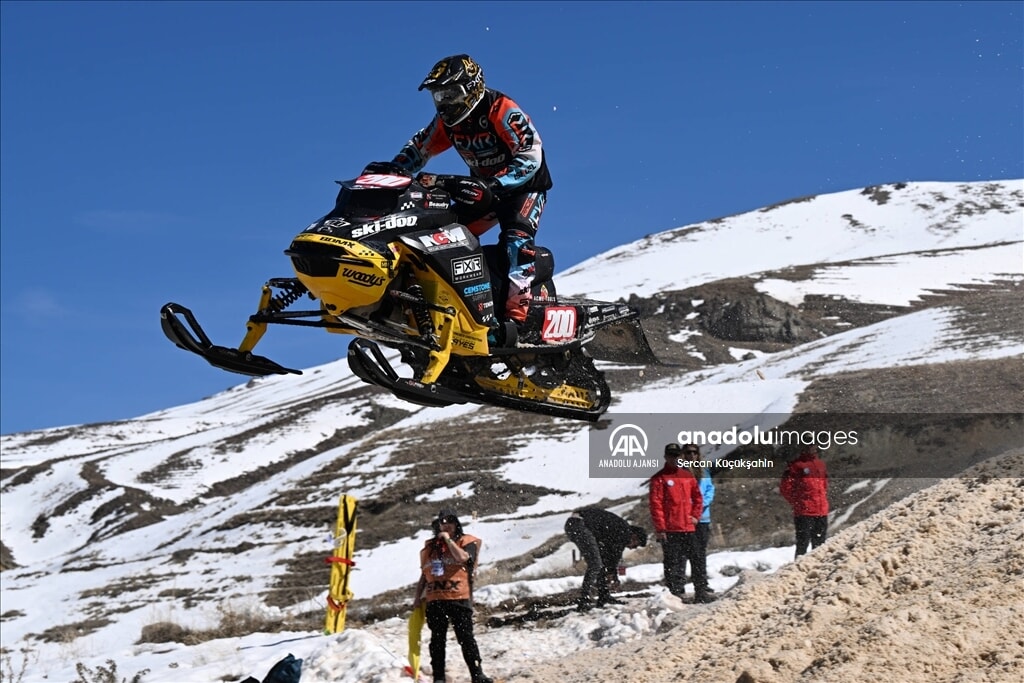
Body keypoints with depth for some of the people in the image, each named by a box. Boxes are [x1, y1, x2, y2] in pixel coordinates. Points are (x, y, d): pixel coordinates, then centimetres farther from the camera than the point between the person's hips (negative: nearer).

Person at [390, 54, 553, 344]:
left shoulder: (503, 111, -23)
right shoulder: (447, 121, -2)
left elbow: (530, 159, -32)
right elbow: (418, 148, 11)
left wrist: (492, 187, -45)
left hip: (525, 186, -8)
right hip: (484, 188, 8)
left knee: (515, 241, -29)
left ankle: (513, 315, -38)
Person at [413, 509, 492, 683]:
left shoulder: (467, 542, 4)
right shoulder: (430, 547, 15)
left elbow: (462, 557, -19)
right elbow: (424, 576, 21)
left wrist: (448, 539, -10)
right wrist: (418, 598, 15)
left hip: (459, 598, -4)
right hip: (435, 600, 4)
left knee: (466, 638, -4)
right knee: (437, 639, 6)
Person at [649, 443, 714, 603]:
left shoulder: (688, 475, 13)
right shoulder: (659, 478, -2)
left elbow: (697, 497, 20)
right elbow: (655, 504, -7)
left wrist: (696, 515, 5)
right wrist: (660, 528, -12)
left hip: (688, 528, 5)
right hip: (669, 530, -5)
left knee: (697, 560, 5)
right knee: (672, 563, -1)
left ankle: (701, 592, 11)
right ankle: (676, 593, 4)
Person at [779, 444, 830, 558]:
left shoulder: (821, 464, 15)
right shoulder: (796, 465, -5)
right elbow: (785, 487, -6)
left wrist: (823, 501, 15)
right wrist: (796, 503, -6)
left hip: (822, 512, 7)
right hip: (804, 513, -6)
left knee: (820, 544, 12)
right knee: (803, 544, -7)